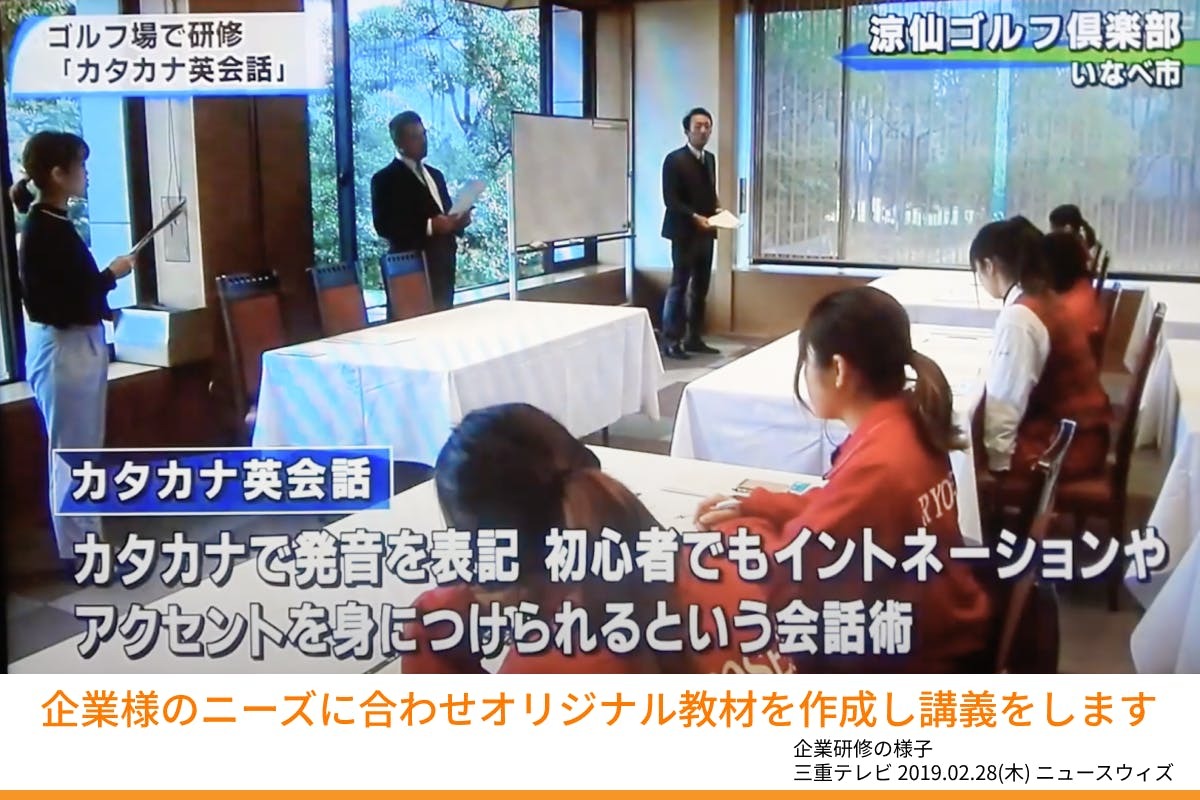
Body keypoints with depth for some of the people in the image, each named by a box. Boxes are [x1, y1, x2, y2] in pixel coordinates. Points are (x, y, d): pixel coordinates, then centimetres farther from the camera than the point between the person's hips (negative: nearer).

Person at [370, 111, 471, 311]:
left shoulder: (435, 175, 20)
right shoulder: (385, 179, -4)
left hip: (443, 266, 7)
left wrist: (458, 221, 1)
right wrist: (429, 226, -22)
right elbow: (384, 226, -14)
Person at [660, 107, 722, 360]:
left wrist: (717, 208, 2)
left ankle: (693, 338, 17)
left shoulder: (710, 159, 15)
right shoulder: (675, 159, -8)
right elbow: (670, 200, -14)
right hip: (684, 232, -7)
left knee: (700, 288, 10)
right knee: (679, 286, -6)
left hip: (705, 232, 7)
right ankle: (670, 341, -2)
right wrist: (694, 217, -22)